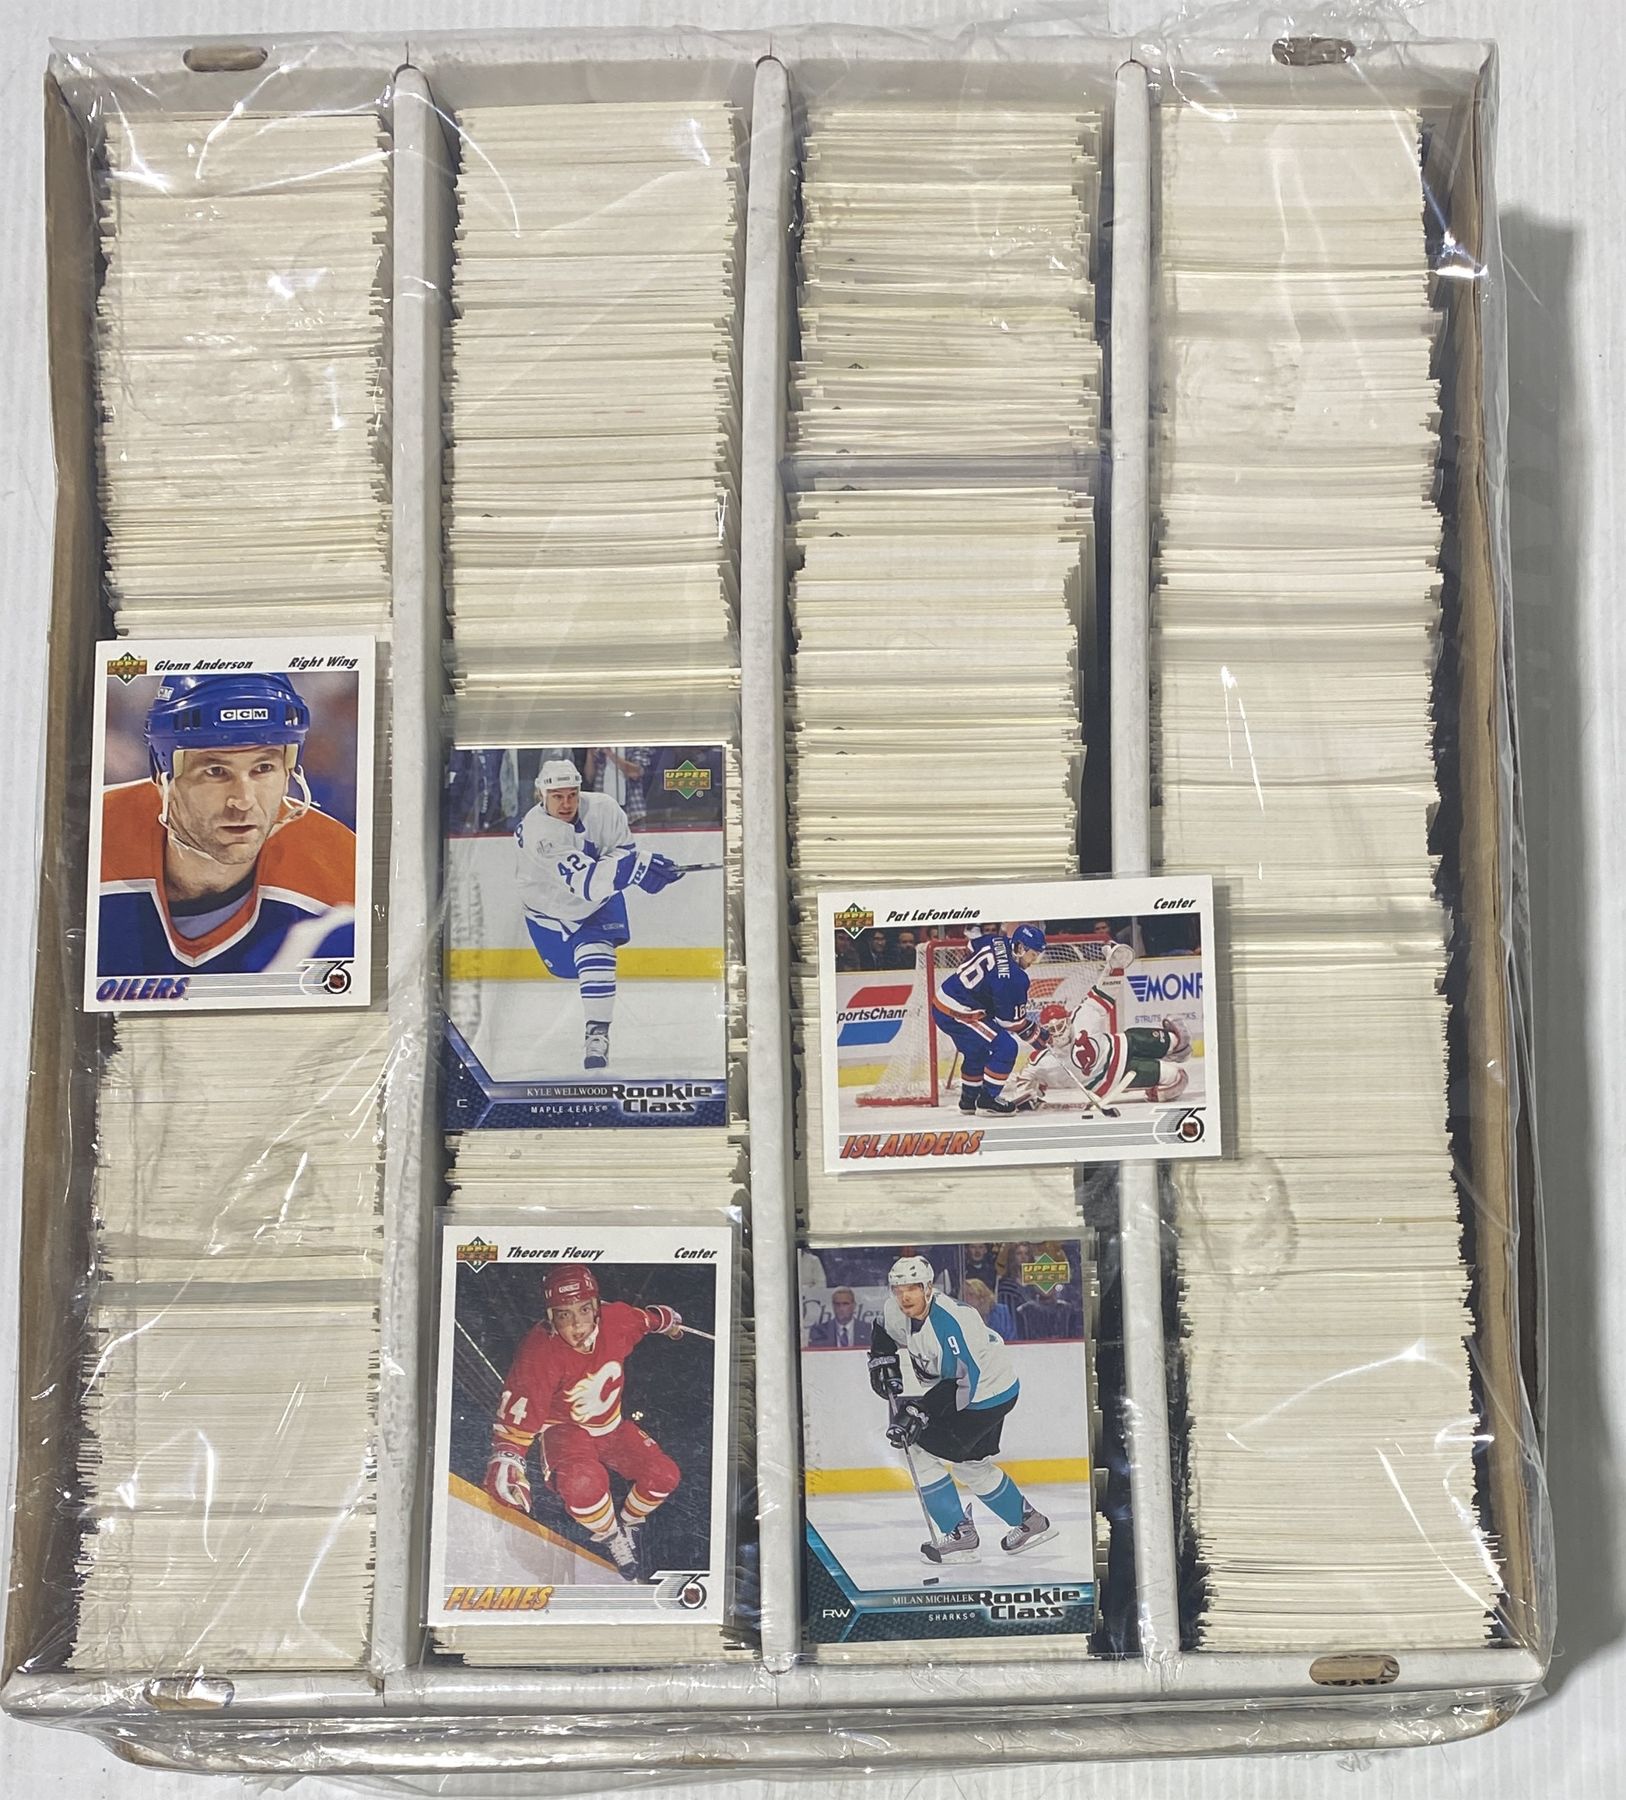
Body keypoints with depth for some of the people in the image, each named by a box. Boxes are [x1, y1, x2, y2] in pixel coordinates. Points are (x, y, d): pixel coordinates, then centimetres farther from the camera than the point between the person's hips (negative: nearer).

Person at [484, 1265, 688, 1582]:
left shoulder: (616, 1320, -20)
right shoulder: (539, 1353, -33)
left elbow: (645, 1318, 6)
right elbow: (518, 1415, -28)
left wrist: (668, 1321, 28)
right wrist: (506, 1460, -43)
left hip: (610, 1425, 5)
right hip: (564, 1430, -5)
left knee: (665, 1476, -6)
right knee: (582, 1482, -36)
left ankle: (629, 1524, 26)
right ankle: (611, 1538, -3)